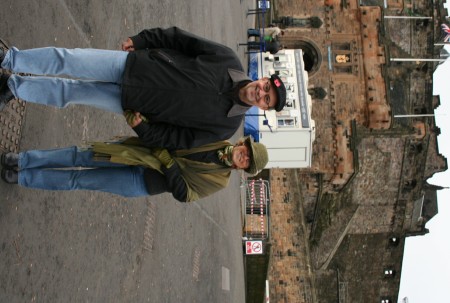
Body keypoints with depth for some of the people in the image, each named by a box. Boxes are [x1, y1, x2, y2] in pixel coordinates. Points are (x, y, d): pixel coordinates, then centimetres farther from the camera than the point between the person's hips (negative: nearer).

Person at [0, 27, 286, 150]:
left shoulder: (227, 126, -12)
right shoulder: (227, 59, -9)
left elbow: (181, 139, -9)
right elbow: (181, 38, -2)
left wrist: (143, 129, -17)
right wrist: (141, 40, -4)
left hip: (130, 102, -1)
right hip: (133, 63, 1)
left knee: (69, 91, 0)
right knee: (63, 61, -6)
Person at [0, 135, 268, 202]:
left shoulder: (219, 180, -11)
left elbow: (183, 194, -15)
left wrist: (168, 163, -23)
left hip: (142, 182, -4)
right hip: (145, 152, 4)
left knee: (77, 179, -3)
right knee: (79, 156, -5)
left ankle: (22, 177, 9)